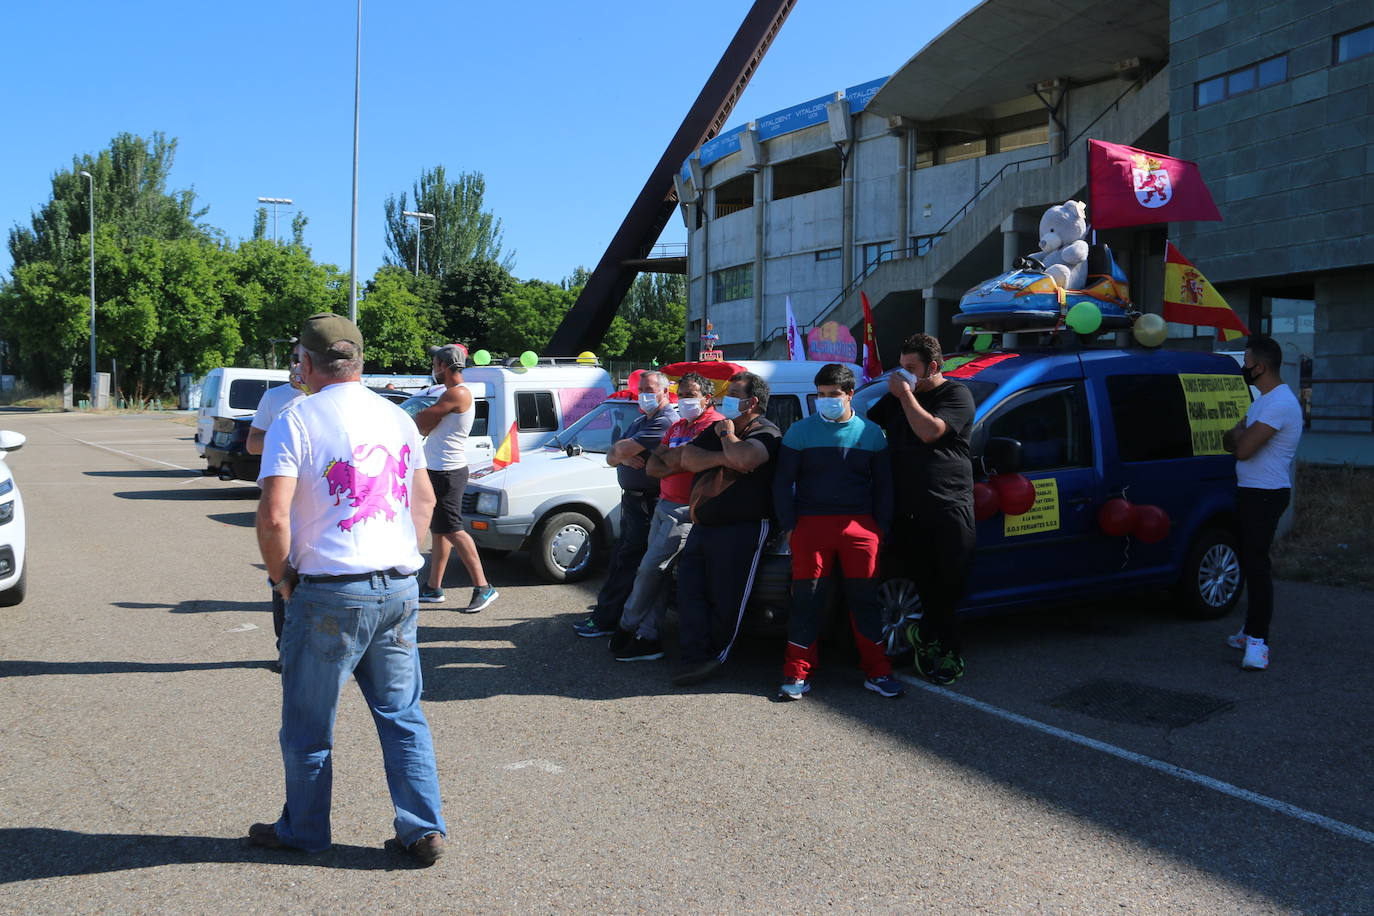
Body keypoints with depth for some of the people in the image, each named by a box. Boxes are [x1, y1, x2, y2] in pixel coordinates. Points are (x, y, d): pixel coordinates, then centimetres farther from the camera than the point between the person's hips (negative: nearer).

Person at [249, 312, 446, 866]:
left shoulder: (297, 422, -9)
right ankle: (423, 831, 15)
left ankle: (304, 830, 28)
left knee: (308, 721, 12)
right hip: (399, 588, 5)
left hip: (329, 593, -5)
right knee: (403, 715, 13)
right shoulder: (397, 418, 10)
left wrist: (281, 577, -3)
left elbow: (273, 518, -18)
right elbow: (425, 500, 18)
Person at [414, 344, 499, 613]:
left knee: (453, 531, -10)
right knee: (439, 530, 13)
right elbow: (426, 428, 16)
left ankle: (483, 588, -9)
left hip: (447, 472, -11)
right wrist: (426, 419, -3)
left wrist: (422, 416, 4)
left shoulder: (457, 394, -17)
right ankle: (434, 588, 21)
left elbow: (421, 421, -16)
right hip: (440, 469, 11)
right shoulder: (454, 394, 17)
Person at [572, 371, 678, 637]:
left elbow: (622, 449, -23)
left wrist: (620, 451, 0)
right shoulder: (640, 421, 17)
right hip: (632, 498, 10)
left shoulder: (666, 421, -17)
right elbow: (611, 457, 10)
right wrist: (623, 456, -12)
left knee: (626, 560, -5)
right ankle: (609, 605, 34)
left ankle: (605, 619, 0)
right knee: (623, 556, 20)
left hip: (647, 503, -10)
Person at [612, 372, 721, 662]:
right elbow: (651, 466, 9)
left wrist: (665, 456, -5)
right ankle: (647, 638, 13)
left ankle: (628, 626, 8)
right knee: (657, 573, 8)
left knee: (650, 568, -8)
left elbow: (684, 457, -24)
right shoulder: (677, 426, 19)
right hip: (663, 505, 9)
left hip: (685, 510, -9)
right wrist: (674, 465, -10)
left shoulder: (713, 424, -10)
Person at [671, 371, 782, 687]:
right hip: (702, 528, 8)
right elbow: (687, 458, 5)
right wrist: (722, 457, -10)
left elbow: (744, 459, -28)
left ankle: (715, 656, 9)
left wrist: (727, 435, -8)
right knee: (690, 591, -2)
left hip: (743, 529, -8)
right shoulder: (716, 429, 20)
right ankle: (695, 657, -1)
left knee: (726, 599, -5)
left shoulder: (767, 433, -5)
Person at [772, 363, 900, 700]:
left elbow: (883, 485, 14)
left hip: (860, 525, 1)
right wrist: (789, 526, -1)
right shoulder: (800, 431, 5)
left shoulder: (871, 433, 10)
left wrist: (881, 527, 6)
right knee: (807, 598, -2)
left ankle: (877, 672, 14)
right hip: (812, 524, -1)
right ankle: (797, 673, 6)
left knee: (864, 597, 4)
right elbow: (783, 482, 6)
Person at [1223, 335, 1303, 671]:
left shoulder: (1280, 403, -19)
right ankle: (1254, 630, 25)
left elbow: (1242, 449, -25)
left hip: (1265, 495, -10)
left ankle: (1258, 641, -12)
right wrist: (1240, 435, -8)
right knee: (1251, 561, 15)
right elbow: (1229, 442, 15)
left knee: (1256, 564, -12)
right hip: (1251, 492, 10)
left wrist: (1238, 433, -2)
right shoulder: (1262, 399, 15)